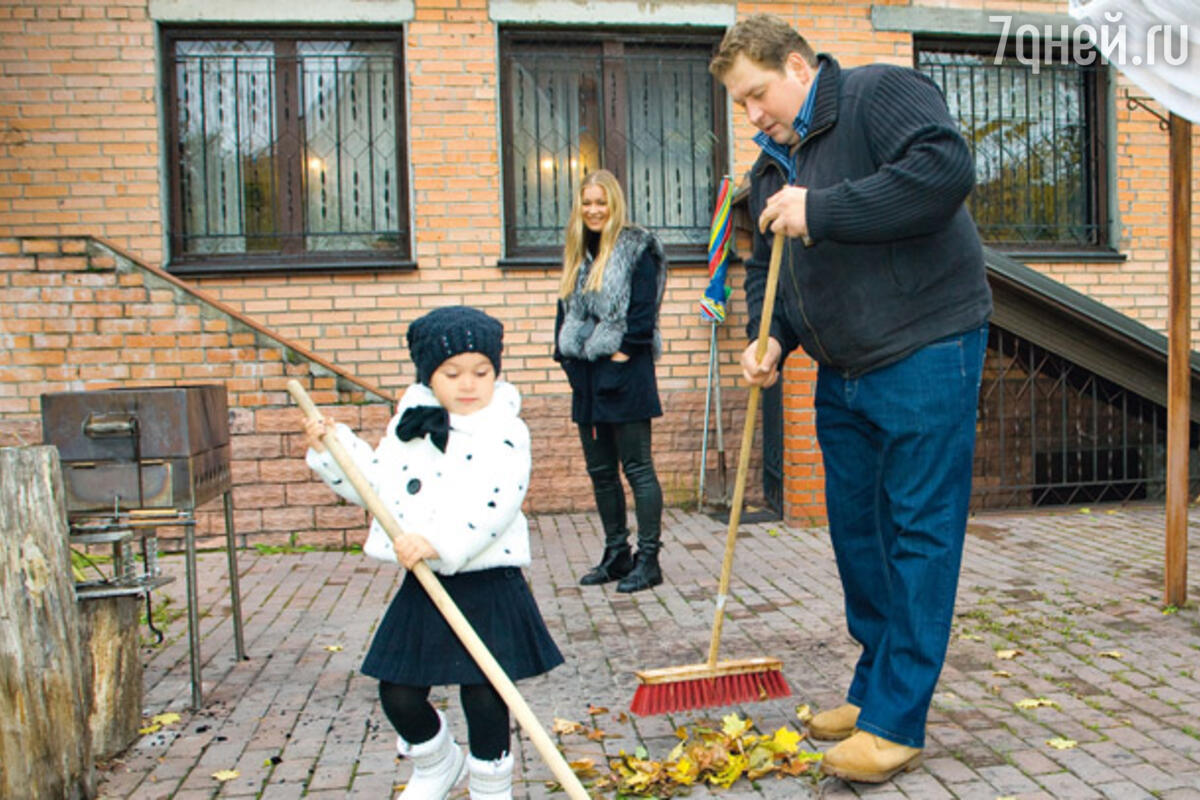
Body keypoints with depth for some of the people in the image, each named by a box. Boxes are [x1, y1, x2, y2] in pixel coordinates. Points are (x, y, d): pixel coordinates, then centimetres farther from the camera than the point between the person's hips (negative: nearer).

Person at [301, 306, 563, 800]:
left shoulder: (505, 432, -8)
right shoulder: (407, 427, 10)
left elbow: (495, 502, -22)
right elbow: (374, 484, 19)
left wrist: (439, 542, -34)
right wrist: (331, 447, 8)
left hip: (488, 587, -5)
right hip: (423, 588, 5)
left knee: (484, 698, 3)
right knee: (399, 694, 11)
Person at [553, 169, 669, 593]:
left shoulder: (637, 248, -4)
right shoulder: (576, 254, 16)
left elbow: (643, 310, -11)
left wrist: (624, 353, -14)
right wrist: (567, 353, 7)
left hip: (625, 374, -7)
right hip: (586, 377, 8)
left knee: (637, 468, -2)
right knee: (600, 471, 12)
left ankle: (648, 559, 5)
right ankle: (616, 555, 23)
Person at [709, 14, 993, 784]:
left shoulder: (883, 93, -6)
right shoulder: (772, 169, 16)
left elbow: (948, 168, -24)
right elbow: (766, 269, 18)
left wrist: (822, 211, -23)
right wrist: (769, 341, -1)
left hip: (926, 356, -8)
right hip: (843, 374, 9)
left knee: (919, 532, -4)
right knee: (855, 530, 12)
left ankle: (896, 725, 4)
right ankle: (874, 687, 28)